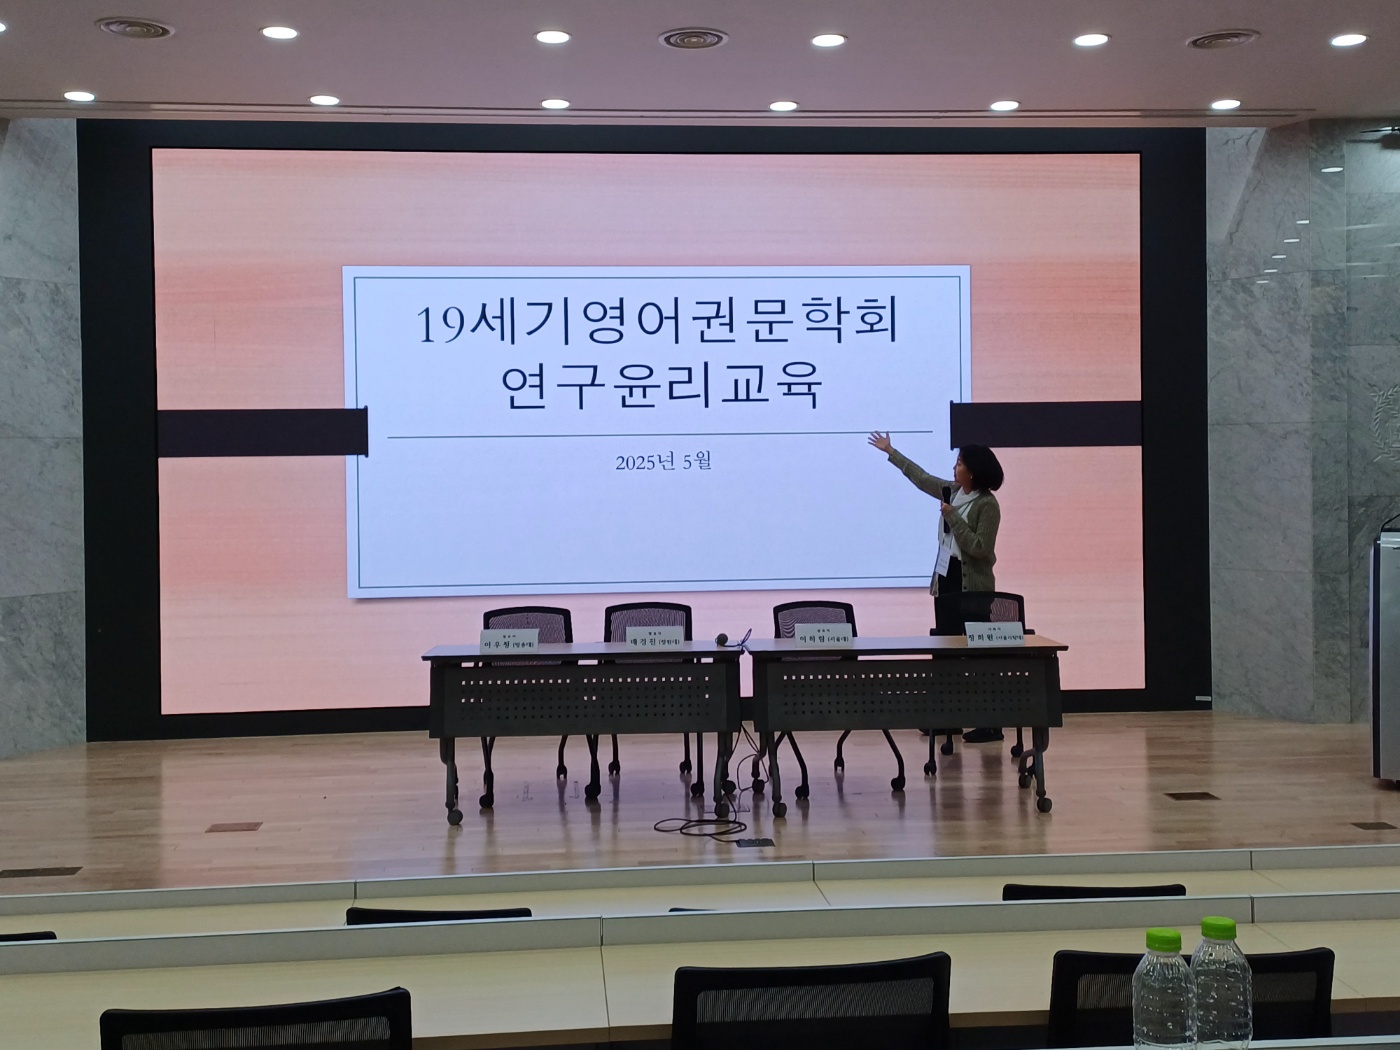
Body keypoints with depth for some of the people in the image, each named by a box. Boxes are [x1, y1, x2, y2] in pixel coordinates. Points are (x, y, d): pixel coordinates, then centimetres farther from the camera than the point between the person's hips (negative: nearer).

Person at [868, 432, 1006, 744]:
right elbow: (923, 478, 23)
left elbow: (979, 547, -21)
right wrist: (891, 452, 29)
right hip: (945, 581, 9)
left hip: (971, 588, -9)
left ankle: (991, 724, -3)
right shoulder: (953, 492, 8)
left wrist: (952, 516, -21)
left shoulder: (987, 504, -15)